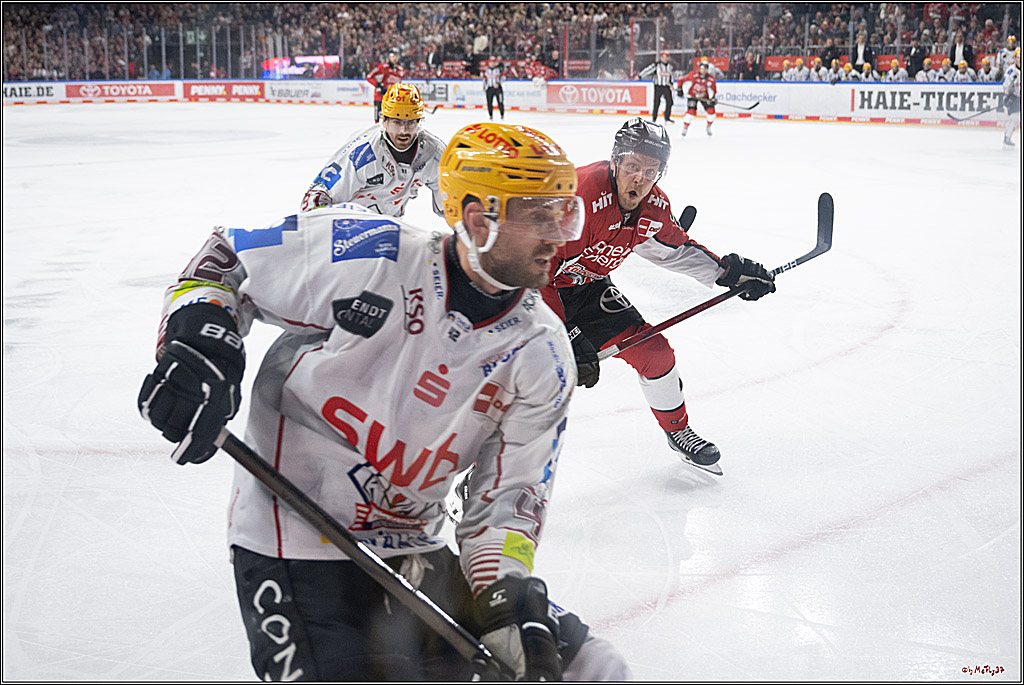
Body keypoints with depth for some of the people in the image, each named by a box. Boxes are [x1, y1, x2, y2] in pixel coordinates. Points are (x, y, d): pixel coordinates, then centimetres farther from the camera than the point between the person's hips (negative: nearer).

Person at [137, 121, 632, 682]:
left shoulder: (542, 360, -5)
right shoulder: (365, 253, -17)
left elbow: (506, 499, -3)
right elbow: (225, 257, -4)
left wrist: (509, 592, -20)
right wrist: (197, 342, -21)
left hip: (409, 550, 4)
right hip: (293, 539, -4)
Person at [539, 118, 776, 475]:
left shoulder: (654, 205, -8)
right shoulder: (580, 198, -34)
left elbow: (675, 248, 14)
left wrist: (727, 271, 3)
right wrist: (568, 341, -38)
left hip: (589, 289, 7)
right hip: (537, 289, -7)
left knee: (654, 352, 5)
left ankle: (678, 431, 32)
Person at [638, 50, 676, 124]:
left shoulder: (669, 65, 11)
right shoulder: (656, 65, -7)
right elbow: (647, 70, -14)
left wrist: (671, 83, 21)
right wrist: (640, 76, -21)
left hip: (666, 87, 4)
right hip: (658, 86, -4)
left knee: (669, 102, -2)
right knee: (657, 103, -4)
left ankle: (667, 118, 9)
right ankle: (654, 118, 6)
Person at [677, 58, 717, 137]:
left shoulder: (711, 79, -14)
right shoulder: (693, 75, -22)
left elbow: (713, 90, -3)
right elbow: (682, 80, -13)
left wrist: (712, 98, -19)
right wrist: (679, 89, -19)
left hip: (704, 96, 3)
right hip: (692, 95, -3)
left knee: (711, 111, -10)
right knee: (691, 111, -20)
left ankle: (708, 127, 17)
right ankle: (685, 128, 0)